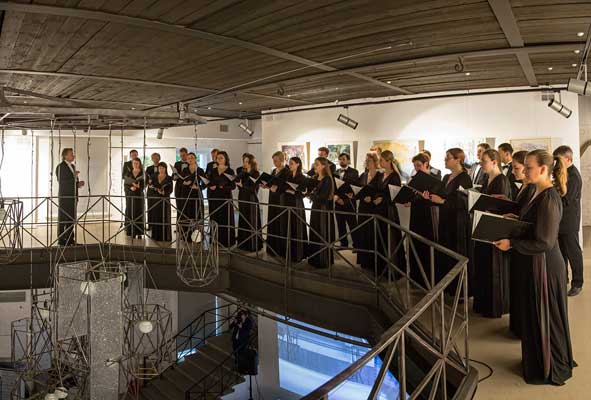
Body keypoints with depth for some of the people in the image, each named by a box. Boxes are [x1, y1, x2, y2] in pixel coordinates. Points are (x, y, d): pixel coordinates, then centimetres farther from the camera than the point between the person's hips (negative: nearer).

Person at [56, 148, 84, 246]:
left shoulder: (73, 166, 15)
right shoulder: (60, 167, -9)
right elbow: (61, 182, -16)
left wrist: (78, 184, 2)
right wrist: (73, 177, -22)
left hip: (73, 197, 8)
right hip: (64, 197, -8)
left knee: (71, 219, 11)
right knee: (63, 219, -1)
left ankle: (70, 239, 18)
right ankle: (61, 240, 5)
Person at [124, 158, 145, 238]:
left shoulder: (142, 173, 1)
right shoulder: (128, 173, 6)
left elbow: (143, 185, -5)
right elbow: (126, 184, 2)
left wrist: (138, 187, -24)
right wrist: (131, 187, -17)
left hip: (139, 195, -2)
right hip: (130, 195, 2)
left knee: (139, 212, -2)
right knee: (130, 212, -1)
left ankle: (139, 232, 3)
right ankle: (132, 232, 3)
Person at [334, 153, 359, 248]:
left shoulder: (354, 172, -1)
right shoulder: (336, 172, 13)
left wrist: (345, 200, -18)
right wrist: (335, 196, -11)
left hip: (349, 203, -4)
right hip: (338, 202, 5)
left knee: (352, 225, -1)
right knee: (340, 225, 10)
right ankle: (343, 243, 21)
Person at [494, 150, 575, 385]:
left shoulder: (549, 198, -23)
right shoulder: (538, 193, 4)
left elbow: (544, 242, -25)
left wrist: (511, 243, -21)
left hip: (544, 265, -9)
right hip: (535, 263, 9)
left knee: (544, 317, 8)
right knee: (535, 314, 21)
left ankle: (550, 369, 28)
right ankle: (539, 360, 39)